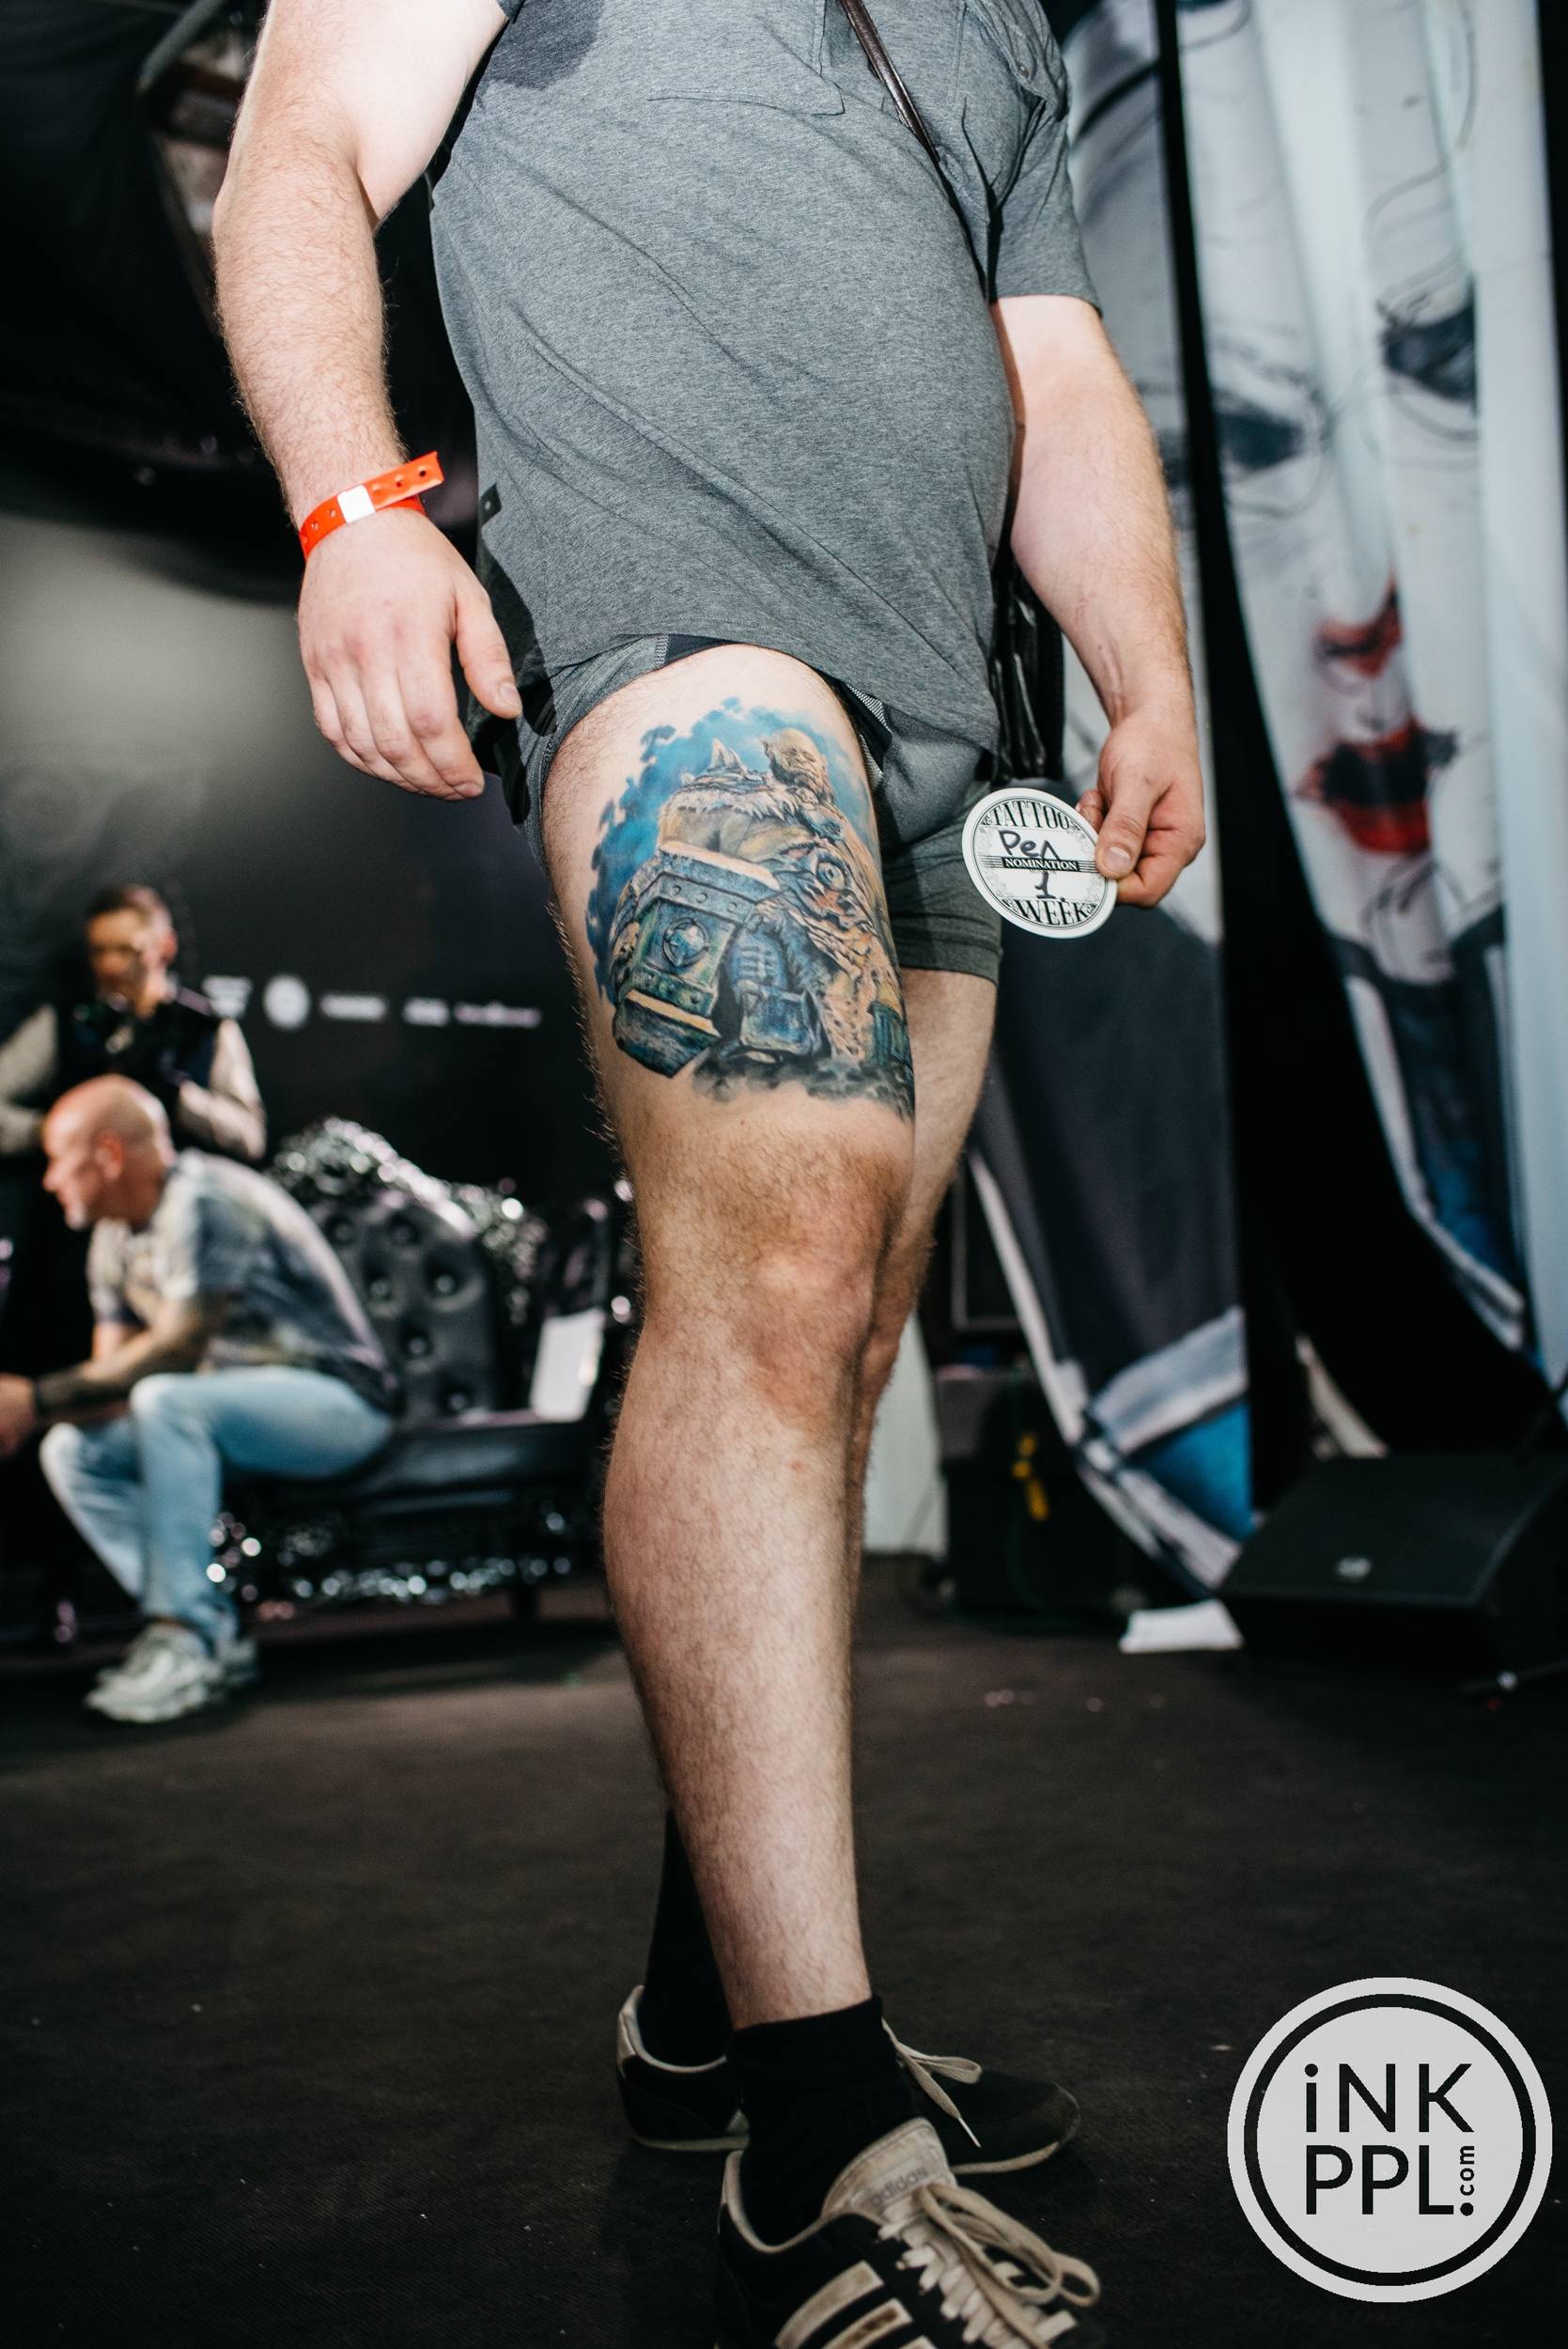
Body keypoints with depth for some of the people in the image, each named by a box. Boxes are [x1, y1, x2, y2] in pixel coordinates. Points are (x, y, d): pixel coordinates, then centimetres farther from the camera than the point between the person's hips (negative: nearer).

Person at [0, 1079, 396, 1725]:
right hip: (235, 1401, 9)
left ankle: (185, 1639, -28)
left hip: (336, 1399, -9)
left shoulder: (206, 1201, -18)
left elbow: (177, 1348, -25)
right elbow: (114, 1375, 8)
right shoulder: (115, 1240, 11)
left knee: (166, 1402, -33)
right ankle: (216, 1635, -12)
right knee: (73, 1450, -7)